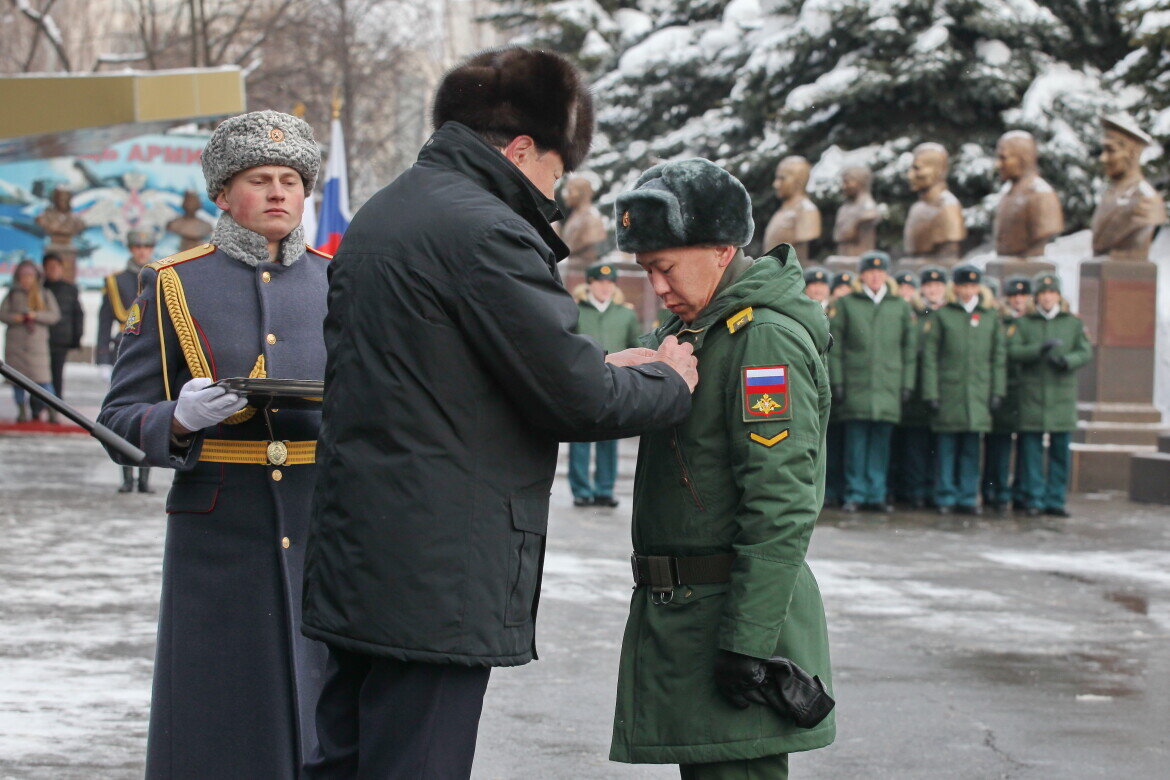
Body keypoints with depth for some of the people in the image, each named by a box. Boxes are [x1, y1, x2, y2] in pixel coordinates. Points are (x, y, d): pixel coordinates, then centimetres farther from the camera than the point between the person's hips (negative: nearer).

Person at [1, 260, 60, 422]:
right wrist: (15, 318, -12)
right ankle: (22, 410, 8)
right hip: (15, 342, 1)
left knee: (42, 378, -12)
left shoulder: (45, 295, 10)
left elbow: (55, 315, 2)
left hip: (37, 342, -1)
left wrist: (36, 316, -12)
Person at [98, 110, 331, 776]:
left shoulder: (339, 282, 11)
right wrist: (182, 419, -19)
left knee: (326, 714, 3)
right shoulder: (174, 285, 4)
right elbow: (122, 415, 2)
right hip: (220, 536, -2)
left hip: (326, 527, 2)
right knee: (221, 721, -1)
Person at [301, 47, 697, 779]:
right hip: (438, 582, -10)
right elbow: (578, 397, -15)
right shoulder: (486, 231, -16)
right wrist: (668, 382, 4)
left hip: (354, 562, 10)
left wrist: (602, 366, 16)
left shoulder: (380, 216, 16)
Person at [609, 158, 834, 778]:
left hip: (735, 608, -10)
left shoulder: (765, 337, -16)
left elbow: (781, 506, -22)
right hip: (682, 612, 10)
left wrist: (747, 639, -24)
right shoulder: (691, 329, 16)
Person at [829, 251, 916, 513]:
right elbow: (835, 346, 5)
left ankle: (876, 495, 8)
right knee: (856, 441, -2)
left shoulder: (901, 307, 13)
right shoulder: (846, 304, 8)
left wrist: (907, 384, 6)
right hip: (855, 384, -1)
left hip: (888, 386, 2)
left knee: (881, 441, 2)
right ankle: (855, 495, 4)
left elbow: (910, 348, 13)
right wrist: (837, 381, -2)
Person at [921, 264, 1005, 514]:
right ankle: (946, 498, 6)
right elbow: (929, 356, 1)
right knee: (947, 446, 0)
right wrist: (931, 393, -6)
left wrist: (997, 391, 4)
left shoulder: (991, 317, 11)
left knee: (972, 447, 4)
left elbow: (999, 357, 11)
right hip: (948, 391, -2)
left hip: (978, 393, 2)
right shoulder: (942, 315, 4)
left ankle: (967, 497, 10)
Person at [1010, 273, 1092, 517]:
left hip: (1062, 394, 1)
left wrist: (1067, 360, -16)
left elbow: (1086, 352, 3)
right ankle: (1034, 499, 4)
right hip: (1032, 394, -1)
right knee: (1031, 448, -2)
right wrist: (1040, 349, -18)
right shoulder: (1023, 323, 9)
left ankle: (1055, 499, 9)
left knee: (1060, 449, 3)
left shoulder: (1073, 323, 12)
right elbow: (1013, 351, -4)